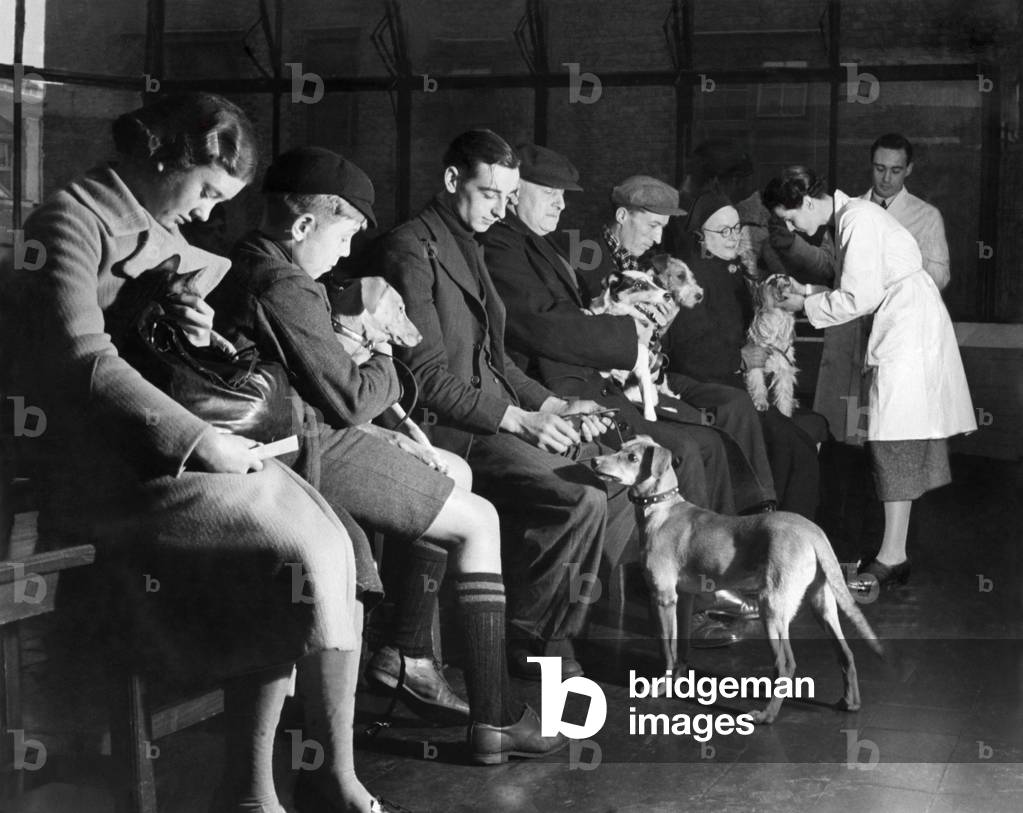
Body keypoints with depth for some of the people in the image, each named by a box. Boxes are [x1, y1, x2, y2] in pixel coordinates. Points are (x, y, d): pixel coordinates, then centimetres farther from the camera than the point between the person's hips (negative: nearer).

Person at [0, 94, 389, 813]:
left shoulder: (156, 233, 19)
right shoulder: (71, 221, -8)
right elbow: (83, 361, -20)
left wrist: (199, 327, 3)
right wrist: (199, 441, -23)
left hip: (158, 444, 8)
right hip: (98, 463, -8)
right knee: (305, 550, -22)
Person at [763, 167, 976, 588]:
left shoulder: (857, 218, -15)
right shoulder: (849, 217, 15)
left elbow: (861, 297, -19)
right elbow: (858, 289, 18)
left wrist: (807, 304, -8)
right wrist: (808, 292, 8)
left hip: (911, 334, -10)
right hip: (899, 334, 10)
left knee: (894, 443, -9)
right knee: (895, 446, 9)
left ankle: (892, 558, -6)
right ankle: (893, 553, 12)